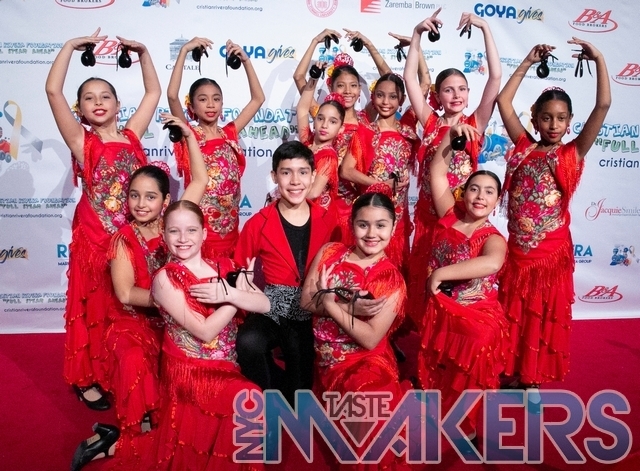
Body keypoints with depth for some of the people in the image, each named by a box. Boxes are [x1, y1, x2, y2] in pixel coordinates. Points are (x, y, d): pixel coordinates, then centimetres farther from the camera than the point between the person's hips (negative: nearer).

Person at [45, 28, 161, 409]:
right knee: (95, 309, 10)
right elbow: (53, 91, -14)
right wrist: (72, 46, -10)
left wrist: (142, 51, 8)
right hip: (95, 239, -3)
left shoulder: (132, 135, 5)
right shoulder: (81, 142, -4)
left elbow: (154, 92, 13)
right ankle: (88, 379, 27)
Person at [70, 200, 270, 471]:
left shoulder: (225, 267, 3)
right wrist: (240, 292, -14)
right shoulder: (165, 279, -12)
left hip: (227, 367, 5)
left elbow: (264, 305, -9)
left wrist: (228, 294, -25)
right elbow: (205, 331, -19)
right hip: (190, 371, -5)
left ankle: (115, 445, 17)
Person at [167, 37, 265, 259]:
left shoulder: (229, 134, 6)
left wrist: (246, 60, 0)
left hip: (230, 227, 4)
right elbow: (172, 95, -18)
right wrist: (185, 50, -18)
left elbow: (258, 99, 7)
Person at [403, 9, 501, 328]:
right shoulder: (430, 122, 2)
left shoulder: (475, 124, -1)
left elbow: (495, 77, -10)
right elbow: (409, 77, -4)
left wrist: (485, 28, -14)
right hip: (428, 213, 2)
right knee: (424, 278, 12)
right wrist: (418, 34, -12)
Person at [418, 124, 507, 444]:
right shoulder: (449, 215, -4)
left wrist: (440, 273, -38)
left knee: (468, 379, 8)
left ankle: (467, 427, 34)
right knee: (437, 372, 20)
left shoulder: (493, 238, -18)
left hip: (477, 320, -5)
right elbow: (437, 172, -5)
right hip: (440, 313, 5)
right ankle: (440, 414, 47)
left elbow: (491, 264, -43)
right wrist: (451, 136, -18)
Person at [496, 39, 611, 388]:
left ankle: (533, 377, 29)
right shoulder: (524, 147, 1)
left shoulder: (573, 154, -4)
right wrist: (528, 63, 1)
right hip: (517, 249, 2)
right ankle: (511, 370, 32)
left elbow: (603, 105, -11)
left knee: (545, 316, 13)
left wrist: (598, 60, -10)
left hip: (552, 251, -1)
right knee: (513, 314, 14)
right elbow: (503, 100, 0)